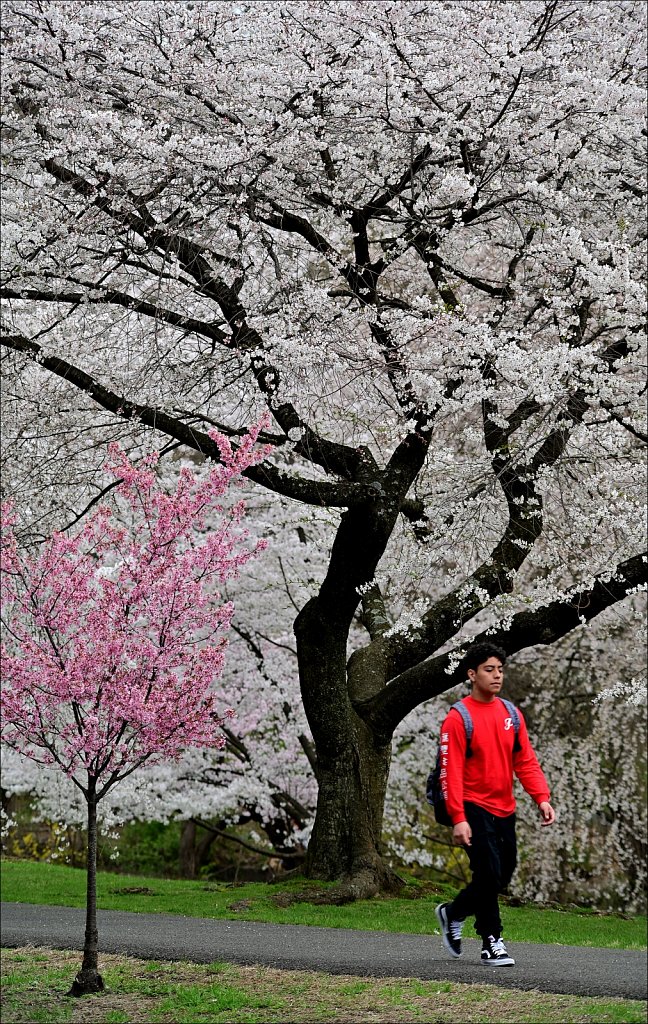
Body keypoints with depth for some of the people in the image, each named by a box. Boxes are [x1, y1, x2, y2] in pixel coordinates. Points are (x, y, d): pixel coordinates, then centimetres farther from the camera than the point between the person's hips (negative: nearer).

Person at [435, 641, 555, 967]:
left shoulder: (511, 714, 10)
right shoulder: (458, 718, -9)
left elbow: (526, 761, 10)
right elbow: (451, 772, -13)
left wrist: (542, 798, -4)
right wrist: (458, 819, -20)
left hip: (505, 810, 6)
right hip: (475, 809, -6)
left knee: (502, 875, 9)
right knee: (489, 874, -11)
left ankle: (452, 914, 32)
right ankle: (491, 943, 4)